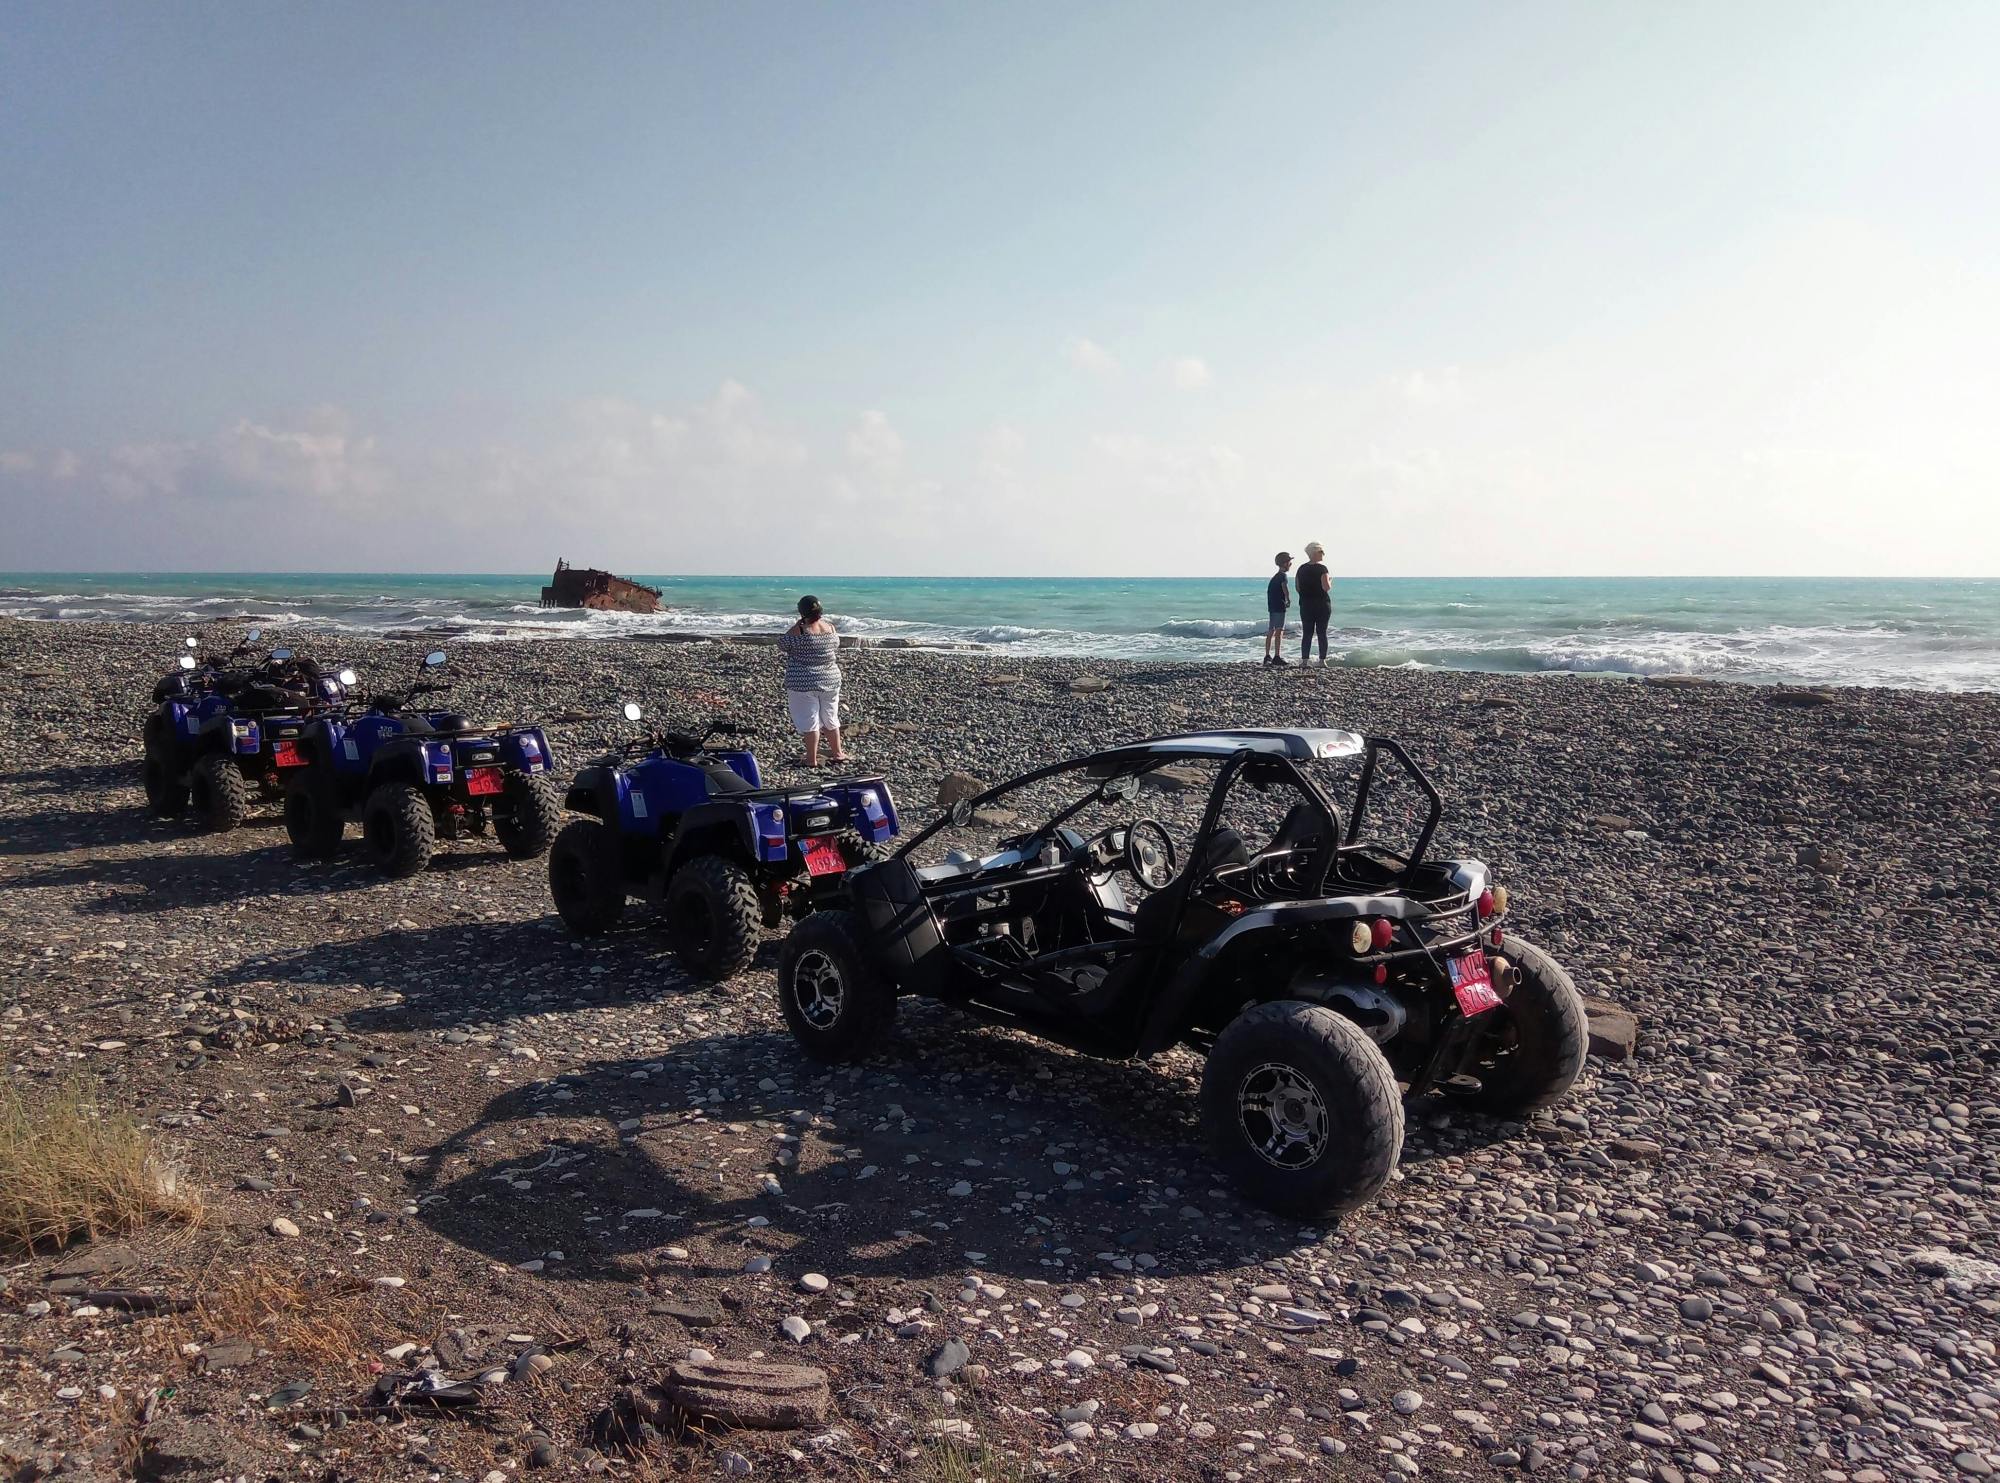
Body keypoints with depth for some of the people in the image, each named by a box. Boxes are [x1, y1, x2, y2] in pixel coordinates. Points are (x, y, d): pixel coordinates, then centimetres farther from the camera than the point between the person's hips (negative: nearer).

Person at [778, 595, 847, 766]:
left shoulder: (798, 631, -18)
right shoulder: (830, 628, -1)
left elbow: (782, 644, -4)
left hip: (803, 683, -5)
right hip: (830, 681, 5)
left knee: (809, 720, 1)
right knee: (830, 718, 18)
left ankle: (812, 759, 4)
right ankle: (837, 753, 28)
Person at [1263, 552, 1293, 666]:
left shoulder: (1275, 577, 17)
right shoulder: (1282, 576, -9)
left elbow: (1269, 591, 24)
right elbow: (1285, 587, -28)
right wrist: (1288, 600, -14)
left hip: (1272, 606, 9)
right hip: (1279, 606, -9)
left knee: (1271, 631, 10)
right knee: (1279, 631, -7)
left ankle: (1267, 656, 13)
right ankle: (1277, 657, -9)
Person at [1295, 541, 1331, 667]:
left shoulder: (1301, 569, 5)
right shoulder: (1322, 568, -11)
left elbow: (1298, 588, 8)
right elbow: (1326, 587, -16)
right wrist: (1330, 579, 4)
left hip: (1306, 605, 4)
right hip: (1322, 604, -4)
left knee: (1307, 633, 6)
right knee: (1322, 633, 2)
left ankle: (1304, 660, 2)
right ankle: (1322, 661, 1)